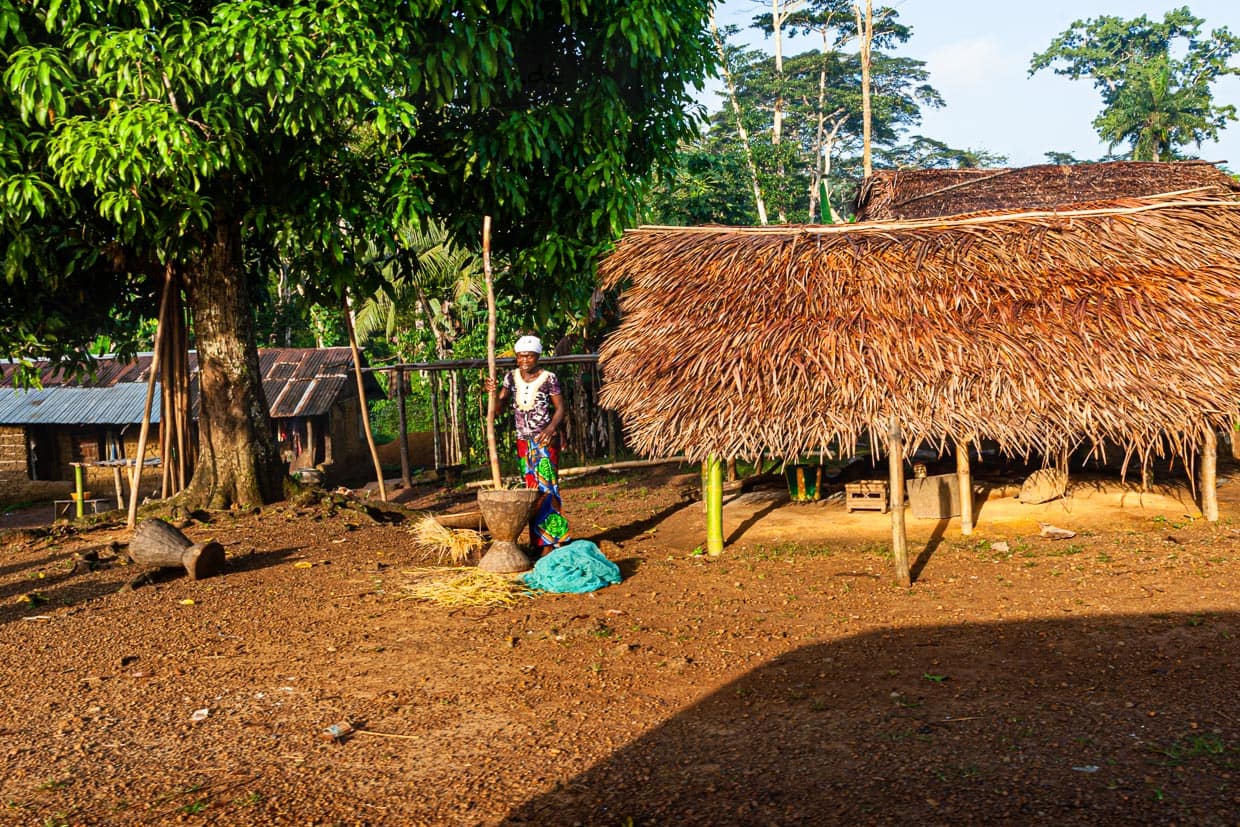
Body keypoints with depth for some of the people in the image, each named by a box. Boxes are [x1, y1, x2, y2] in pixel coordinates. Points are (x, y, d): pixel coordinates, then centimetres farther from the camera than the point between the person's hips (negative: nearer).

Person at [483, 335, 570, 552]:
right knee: (531, 489, 8)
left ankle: (551, 542, -6)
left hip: (545, 440, -5)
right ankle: (539, 542, 15)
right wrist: (492, 392, -15)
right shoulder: (511, 377, 4)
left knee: (546, 487, -9)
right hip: (524, 442, 5)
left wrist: (551, 428, -22)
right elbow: (498, 409, 4)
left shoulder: (548, 378, -8)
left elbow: (560, 408, -5)